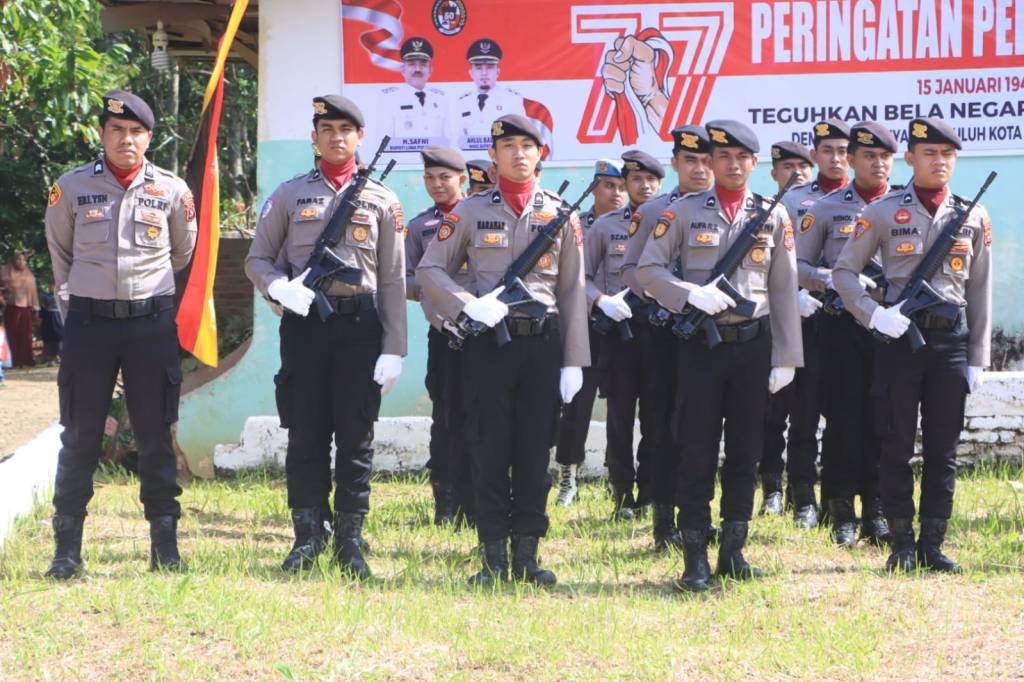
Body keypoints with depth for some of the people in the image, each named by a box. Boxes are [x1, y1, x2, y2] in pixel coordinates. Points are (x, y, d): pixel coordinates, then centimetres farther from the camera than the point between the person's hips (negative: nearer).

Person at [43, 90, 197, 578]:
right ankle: (67, 548, 6)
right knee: (79, 437, 1)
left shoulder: (172, 190, 1)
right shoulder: (71, 188, 0)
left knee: (155, 437, 4)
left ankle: (165, 545, 10)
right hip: (89, 321, 0)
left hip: (152, 322, 0)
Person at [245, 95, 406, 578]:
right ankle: (308, 535, 10)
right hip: (303, 322, 0)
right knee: (305, 434, 2)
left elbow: (393, 280, 7)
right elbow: (257, 260, 11)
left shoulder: (381, 201, 8)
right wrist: (281, 286, -13)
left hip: (360, 324, 0)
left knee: (356, 437, 1)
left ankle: (350, 540, 7)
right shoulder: (290, 194, 9)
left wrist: (393, 349, -1)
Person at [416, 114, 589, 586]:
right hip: (487, 341, -1)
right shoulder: (469, 212, 4)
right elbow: (429, 271, 6)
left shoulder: (560, 215, 7)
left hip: (543, 340, 1)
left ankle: (526, 555, 10)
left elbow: (572, 292, 7)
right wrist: (467, 304, -13)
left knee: (535, 450, 3)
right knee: (490, 450, 0)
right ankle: (494, 558, 6)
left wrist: (574, 361, 2)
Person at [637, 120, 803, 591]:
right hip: (700, 343, -2)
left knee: (745, 451, 6)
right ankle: (695, 558, 3)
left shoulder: (773, 216, 7)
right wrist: (690, 294, -18)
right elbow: (648, 269, -1)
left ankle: (734, 550, 16)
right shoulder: (684, 212, 3)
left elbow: (784, 290, 7)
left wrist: (786, 357, 2)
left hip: (753, 343, 2)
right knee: (696, 453, -2)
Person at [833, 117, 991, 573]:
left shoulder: (974, 218, 8)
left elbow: (980, 291, 9)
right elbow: (844, 271, 4)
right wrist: (873, 314, -12)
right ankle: (902, 544, 8)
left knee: (943, 450, 4)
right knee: (896, 446, 0)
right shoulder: (884, 213, 1)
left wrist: (977, 359, 6)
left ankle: (932, 544, 11)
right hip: (898, 336, -2)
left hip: (951, 337, 2)